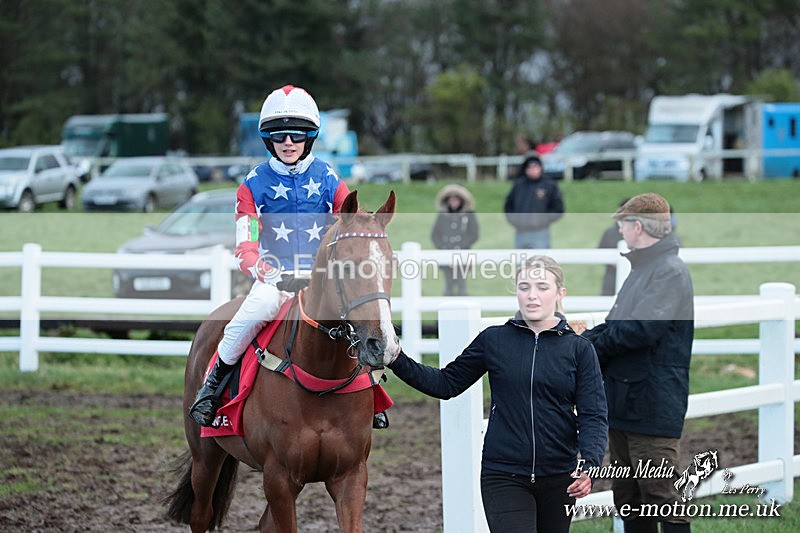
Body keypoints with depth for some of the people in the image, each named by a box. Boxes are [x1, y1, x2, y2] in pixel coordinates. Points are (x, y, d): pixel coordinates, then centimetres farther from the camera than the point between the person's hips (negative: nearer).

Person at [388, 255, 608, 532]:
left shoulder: (579, 348, 0)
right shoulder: (494, 340, 2)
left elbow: (593, 415, -4)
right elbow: (447, 383, 8)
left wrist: (589, 464, -21)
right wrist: (398, 361, -6)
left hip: (559, 478, 1)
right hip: (504, 476, -1)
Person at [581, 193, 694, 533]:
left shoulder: (670, 271, -13)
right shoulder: (640, 271, 19)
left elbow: (640, 330, -23)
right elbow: (613, 325, 18)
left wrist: (592, 348, -8)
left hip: (653, 409, -10)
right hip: (624, 405, 10)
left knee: (662, 499, -9)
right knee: (628, 500, 14)